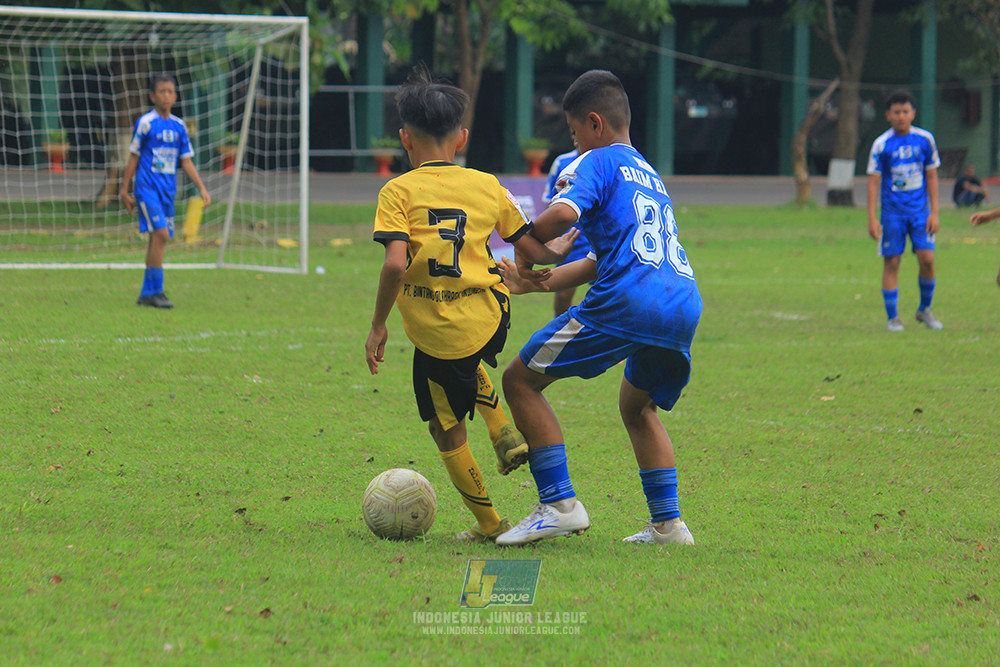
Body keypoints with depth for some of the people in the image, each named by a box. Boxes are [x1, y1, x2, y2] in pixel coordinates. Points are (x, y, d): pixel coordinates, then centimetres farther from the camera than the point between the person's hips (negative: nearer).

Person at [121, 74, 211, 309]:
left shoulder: (179, 126, 11)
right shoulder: (145, 123, -4)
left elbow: (186, 161, 14)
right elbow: (133, 157, 1)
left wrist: (202, 188, 6)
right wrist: (125, 190, 1)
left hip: (168, 190, 6)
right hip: (147, 187, -6)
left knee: (158, 239, 7)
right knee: (160, 234, -17)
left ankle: (147, 293, 14)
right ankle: (156, 291, -13)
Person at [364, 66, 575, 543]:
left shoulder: (398, 192, -7)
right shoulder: (487, 186, 4)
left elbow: (395, 263, -19)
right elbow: (534, 251, 10)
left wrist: (378, 326, -9)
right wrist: (563, 248, 32)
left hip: (435, 335, -4)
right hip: (490, 318, 4)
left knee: (446, 431, 15)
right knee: (468, 365, 40)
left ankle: (489, 523, 21)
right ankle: (507, 438, 28)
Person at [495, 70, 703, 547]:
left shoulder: (597, 162, 5)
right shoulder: (649, 174, 31)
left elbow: (562, 213, -16)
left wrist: (526, 253, 2)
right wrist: (534, 282, 33)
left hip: (627, 302, -8)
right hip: (685, 304, 8)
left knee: (521, 379, 3)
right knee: (636, 406, 32)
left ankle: (559, 504, -4)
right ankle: (667, 522, 22)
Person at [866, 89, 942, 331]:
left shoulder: (925, 139, 1)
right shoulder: (881, 145, -5)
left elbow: (932, 177, 7)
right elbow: (873, 181, -3)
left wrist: (934, 212, 2)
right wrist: (872, 218, -8)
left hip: (920, 211, 1)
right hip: (892, 212, -1)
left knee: (927, 259, -7)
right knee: (891, 263, -1)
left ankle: (925, 309, 14)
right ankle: (892, 317, 8)